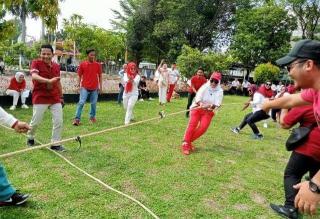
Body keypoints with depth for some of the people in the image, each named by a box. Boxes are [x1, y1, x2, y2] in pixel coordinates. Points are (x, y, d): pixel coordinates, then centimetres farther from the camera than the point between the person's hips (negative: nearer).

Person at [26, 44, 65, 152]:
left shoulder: (56, 66, 7)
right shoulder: (36, 63, -7)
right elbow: (34, 76, -27)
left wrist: (60, 96, 20)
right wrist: (49, 80, -44)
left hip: (55, 98, 4)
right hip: (40, 98, -4)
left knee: (59, 121, -2)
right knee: (36, 121, 6)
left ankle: (55, 143, 10)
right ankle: (30, 137, 36)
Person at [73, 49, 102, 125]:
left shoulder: (98, 65, 1)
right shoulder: (82, 64, -1)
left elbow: (100, 76, 7)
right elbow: (79, 76, 5)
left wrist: (100, 87, 4)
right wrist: (79, 86, -1)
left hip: (94, 88, 2)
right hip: (85, 87, -1)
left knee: (93, 103, 9)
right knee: (81, 102, -8)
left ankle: (92, 117, 28)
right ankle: (77, 119, -3)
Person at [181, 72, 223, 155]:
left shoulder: (220, 91, -5)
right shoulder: (204, 87, -9)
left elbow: (217, 104, -14)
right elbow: (197, 99, -16)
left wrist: (210, 106, -35)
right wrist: (201, 104, -37)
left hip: (208, 111, 2)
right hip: (197, 108, -2)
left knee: (203, 127, -17)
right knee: (192, 124, -20)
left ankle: (189, 141, -1)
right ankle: (185, 144, -17)